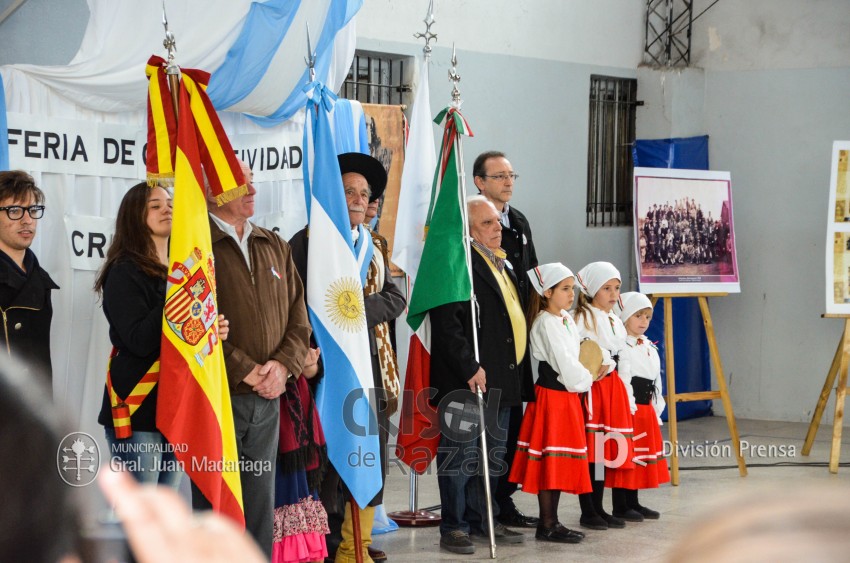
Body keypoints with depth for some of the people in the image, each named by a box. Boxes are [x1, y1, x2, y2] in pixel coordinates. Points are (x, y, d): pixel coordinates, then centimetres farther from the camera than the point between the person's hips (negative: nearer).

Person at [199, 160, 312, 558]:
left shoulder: (274, 247, 15)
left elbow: (298, 316, 12)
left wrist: (283, 366, -5)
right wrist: (247, 372, -13)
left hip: (268, 400, 6)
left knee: (261, 508, 11)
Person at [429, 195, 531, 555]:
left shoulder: (503, 265, 18)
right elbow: (447, 324, -22)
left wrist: (518, 374, 20)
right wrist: (469, 367, -24)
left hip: (501, 381, 9)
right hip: (467, 382, -9)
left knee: (493, 456, 15)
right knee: (462, 454, -3)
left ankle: (483, 521, 25)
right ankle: (454, 527, 4)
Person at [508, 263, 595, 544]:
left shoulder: (567, 319, 14)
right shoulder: (545, 323, -14)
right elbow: (564, 363, -17)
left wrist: (585, 376, 2)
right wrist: (586, 379, -4)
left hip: (567, 396, 9)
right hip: (552, 396, -9)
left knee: (561, 463, 11)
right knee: (551, 461, -5)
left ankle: (551, 521, 16)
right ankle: (547, 525, 0)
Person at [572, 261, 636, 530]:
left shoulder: (616, 322, 17)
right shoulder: (581, 319, -7)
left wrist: (629, 397, 18)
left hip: (613, 388, 7)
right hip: (591, 386, -7)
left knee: (605, 449, 9)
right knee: (589, 450, -5)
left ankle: (598, 508, 16)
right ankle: (587, 512, 1)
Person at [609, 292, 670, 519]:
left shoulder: (650, 348, 16)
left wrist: (657, 412, 16)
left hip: (646, 411, 8)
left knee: (640, 458, 14)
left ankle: (632, 502, 24)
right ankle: (620, 507, 3)